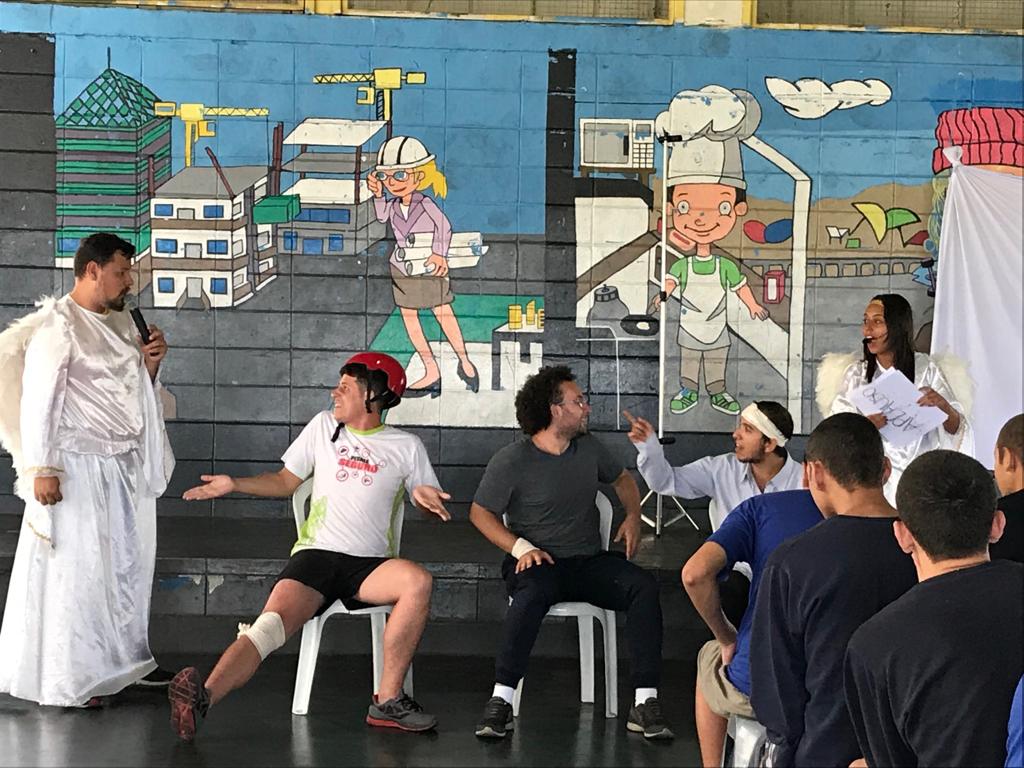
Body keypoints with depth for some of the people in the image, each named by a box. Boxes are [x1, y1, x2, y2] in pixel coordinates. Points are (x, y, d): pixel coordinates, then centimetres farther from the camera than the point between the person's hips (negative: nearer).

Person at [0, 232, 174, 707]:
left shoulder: (121, 323, 13)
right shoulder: (58, 325, -11)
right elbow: (39, 399, -15)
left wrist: (151, 364, 1)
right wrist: (41, 468, -20)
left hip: (126, 467, 8)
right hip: (80, 468, -8)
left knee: (127, 565, 15)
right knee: (75, 570, -4)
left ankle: (124, 660, 28)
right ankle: (62, 682, 3)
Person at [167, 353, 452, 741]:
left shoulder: (406, 446, 13)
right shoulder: (323, 426, 18)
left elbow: (432, 503, 16)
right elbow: (285, 480, 25)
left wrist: (424, 496, -8)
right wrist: (234, 484, 12)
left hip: (368, 565, 0)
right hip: (315, 555, 0)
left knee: (418, 581, -34)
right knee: (271, 624, -29)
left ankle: (387, 701, -27)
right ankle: (202, 698, -53)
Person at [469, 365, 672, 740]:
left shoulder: (589, 447, 9)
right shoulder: (510, 462, -6)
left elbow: (622, 478, 27)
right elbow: (480, 513, 0)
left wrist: (633, 515, 8)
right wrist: (520, 547, -15)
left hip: (590, 562, 4)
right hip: (538, 562, -4)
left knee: (643, 585, -25)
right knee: (532, 592, -41)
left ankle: (645, 702, -26)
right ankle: (501, 701, -33)